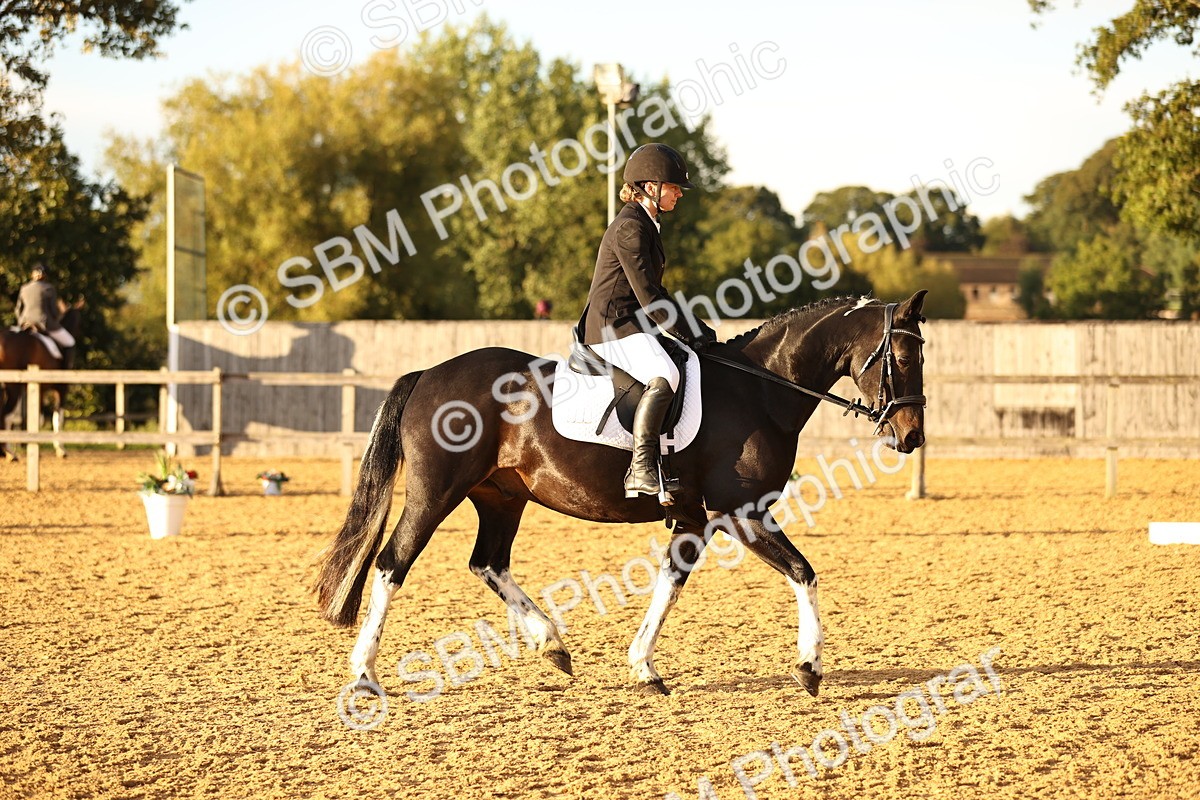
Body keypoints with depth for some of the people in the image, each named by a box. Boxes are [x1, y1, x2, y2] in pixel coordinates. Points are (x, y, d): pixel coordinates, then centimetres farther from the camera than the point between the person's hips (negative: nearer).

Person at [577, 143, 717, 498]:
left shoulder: (647, 225, 19)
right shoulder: (630, 228, -14)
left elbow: (654, 292, 24)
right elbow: (648, 297, -18)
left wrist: (698, 330, 16)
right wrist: (690, 336, -13)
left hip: (635, 323, 11)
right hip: (613, 328, -11)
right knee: (664, 376, -33)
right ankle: (641, 470, -38)